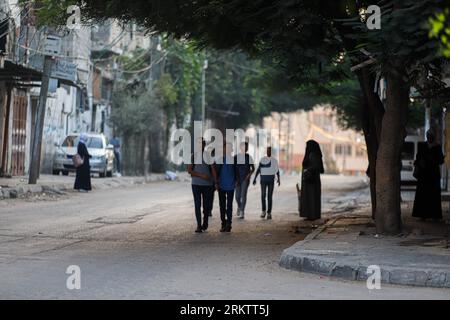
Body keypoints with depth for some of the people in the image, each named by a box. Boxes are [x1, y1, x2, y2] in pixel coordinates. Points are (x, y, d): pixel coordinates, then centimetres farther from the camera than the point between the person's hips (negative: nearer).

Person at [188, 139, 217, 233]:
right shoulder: (193, 156, 2)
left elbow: (213, 169, 3)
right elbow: (189, 170, -4)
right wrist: (201, 175, -14)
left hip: (208, 184, 1)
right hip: (196, 184, -1)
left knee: (207, 205, 5)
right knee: (197, 205, -4)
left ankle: (205, 223, 27)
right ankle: (199, 225, 0)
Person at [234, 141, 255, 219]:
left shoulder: (248, 157, 2)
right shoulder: (236, 157, 4)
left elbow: (253, 168, 6)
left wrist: (249, 174, -10)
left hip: (245, 179, -2)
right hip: (238, 178, 2)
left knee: (243, 195, -9)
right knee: (237, 196, 4)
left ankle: (242, 212, -7)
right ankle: (239, 207, 33)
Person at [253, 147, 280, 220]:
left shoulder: (274, 160, 3)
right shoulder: (262, 160, 3)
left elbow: (277, 170, 5)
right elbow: (258, 170, 5)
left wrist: (278, 179, -8)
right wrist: (255, 179, -1)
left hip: (271, 181, 0)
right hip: (263, 180, 0)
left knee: (270, 197, -2)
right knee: (263, 195, -7)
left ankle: (269, 213, 2)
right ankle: (264, 210, 10)